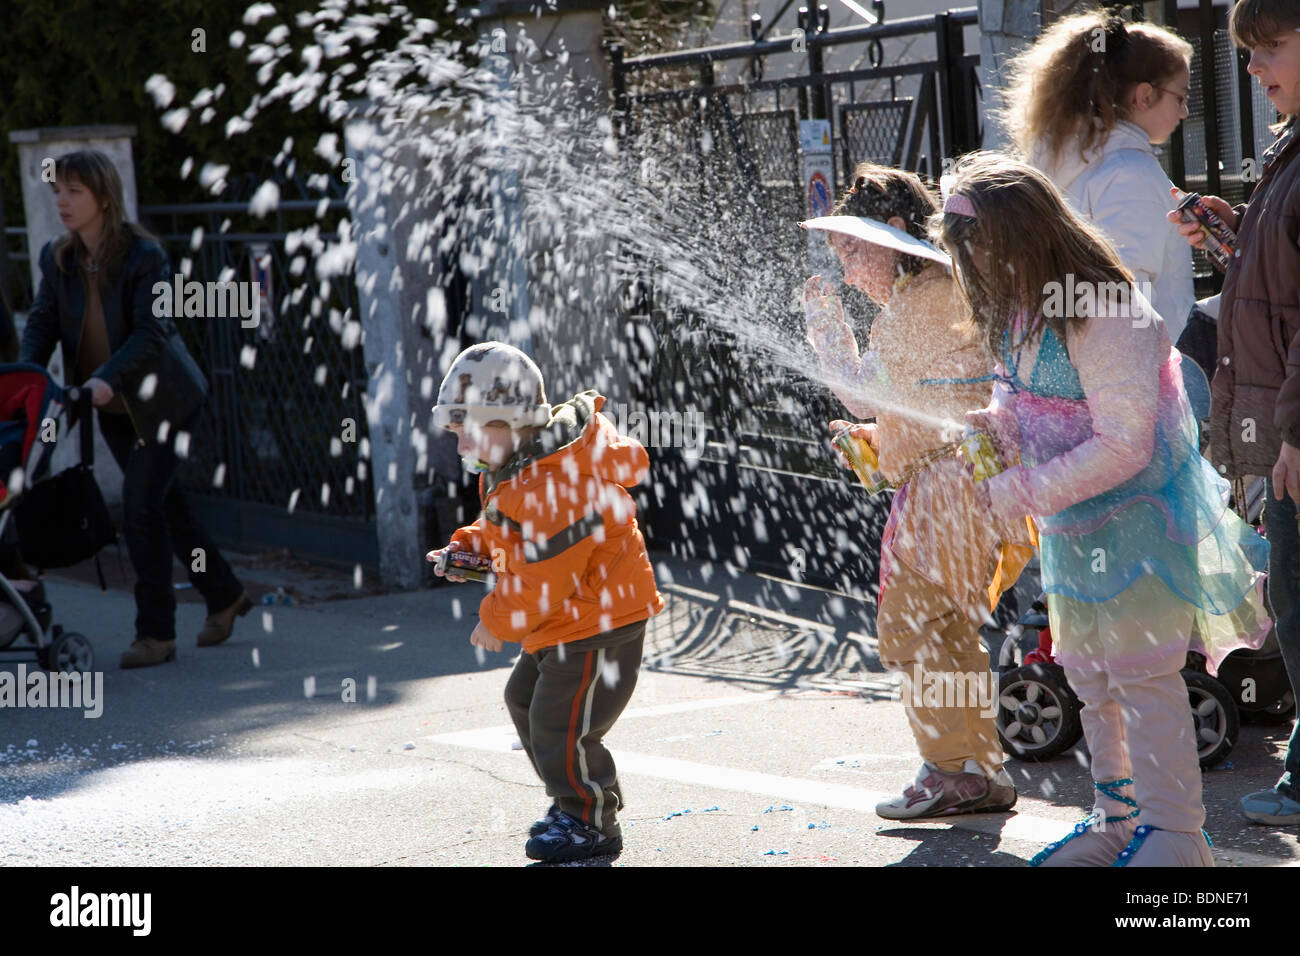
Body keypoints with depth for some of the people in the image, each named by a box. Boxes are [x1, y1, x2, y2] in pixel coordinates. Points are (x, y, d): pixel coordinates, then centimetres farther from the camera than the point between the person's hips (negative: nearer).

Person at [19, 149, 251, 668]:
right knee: (164, 504, 14)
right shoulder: (57, 258, -1)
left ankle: (156, 633, -5)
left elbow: (150, 332, -26)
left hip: (162, 399, -6)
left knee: (141, 507, -13)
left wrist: (108, 377, -40)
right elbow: (42, 323, -6)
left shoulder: (144, 256, -19)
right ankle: (224, 595, 32)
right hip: (114, 409, 6)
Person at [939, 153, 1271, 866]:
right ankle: (1118, 818, 27)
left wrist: (1018, 492, -24)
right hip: (1072, 524, 9)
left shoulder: (1105, 318, -25)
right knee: (1089, 675, 15)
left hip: (1138, 513, -9)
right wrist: (992, 426, -5)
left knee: (1140, 669, -9)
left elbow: (1122, 447, -26)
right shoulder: (1017, 311, 4)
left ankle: (1173, 833, -3)